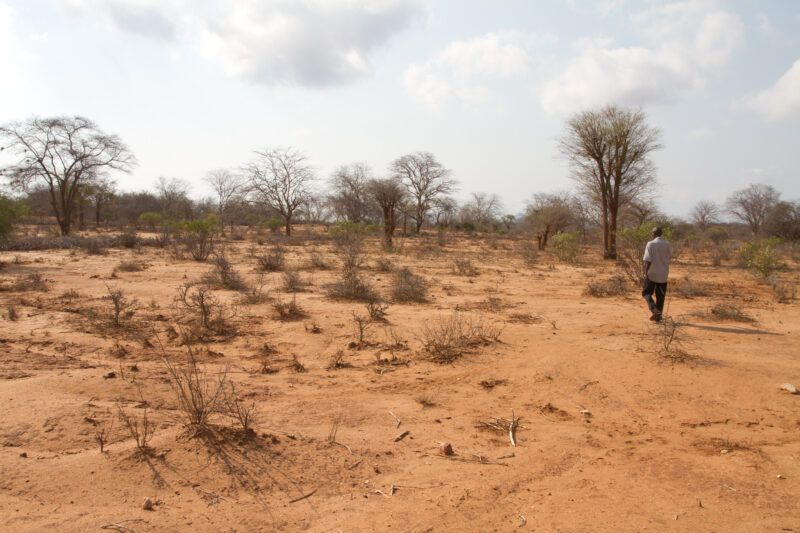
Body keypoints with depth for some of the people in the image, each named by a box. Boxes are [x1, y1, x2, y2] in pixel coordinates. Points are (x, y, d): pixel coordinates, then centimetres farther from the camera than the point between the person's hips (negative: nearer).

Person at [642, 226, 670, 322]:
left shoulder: (651, 244, -10)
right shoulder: (667, 244, 4)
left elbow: (648, 260, -19)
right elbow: (667, 259, 14)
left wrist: (646, 272, -23)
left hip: (652, 274, -4)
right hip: (663, 274, 4)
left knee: (646, 293, 9)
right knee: (660, 296, 9)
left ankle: (654, 310, -8)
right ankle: (658, 315, 10)